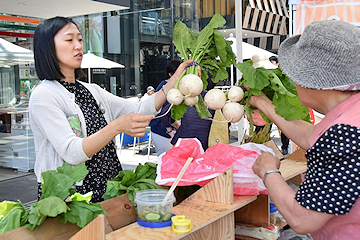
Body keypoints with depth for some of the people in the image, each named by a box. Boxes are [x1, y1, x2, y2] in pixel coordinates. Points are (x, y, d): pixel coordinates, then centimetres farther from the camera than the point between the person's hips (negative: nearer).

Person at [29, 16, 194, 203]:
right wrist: (117, 127, -32)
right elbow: (71, 153, -20)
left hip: (104, 192, 7)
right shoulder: (43, 96, -9)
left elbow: (139, 111, 6)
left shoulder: (92, 91, 14)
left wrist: (174, 81, -4)